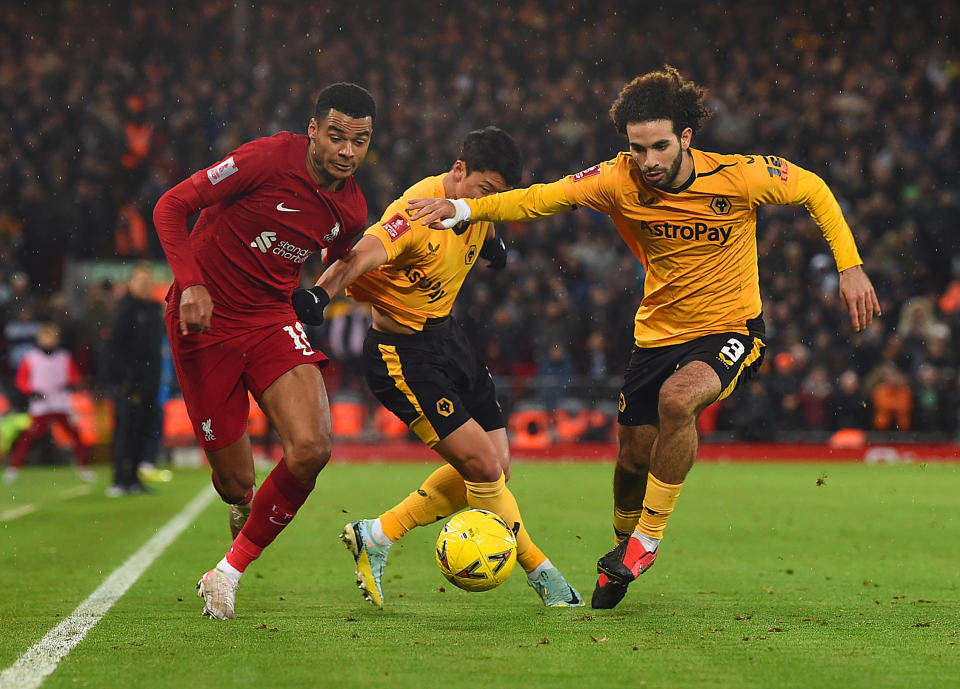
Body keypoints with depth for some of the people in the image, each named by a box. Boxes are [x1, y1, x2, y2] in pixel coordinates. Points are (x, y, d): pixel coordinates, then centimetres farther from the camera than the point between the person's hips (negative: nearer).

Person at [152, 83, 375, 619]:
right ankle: (242, 507, 41)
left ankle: (232, 569, -3)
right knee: (236, 482, -2)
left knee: (312, 449, -21)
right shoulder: (270, 159, -16)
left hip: (272, 320, 4)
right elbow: (171, 207, -14)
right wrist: (191, 283, -23)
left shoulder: (352, 210, 2)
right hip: (205, 317, -4)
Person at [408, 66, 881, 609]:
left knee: (678, 398, -32)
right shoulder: (621, 181, -13)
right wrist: (463, 208, -22)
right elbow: (543, 198, -10)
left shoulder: (739, 177, -19)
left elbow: (814, 191, -4)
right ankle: (623, 548, 41)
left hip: (731, 330, -4)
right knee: (634, 458, 7)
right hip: (658, 334, 4)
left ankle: (647, 539, -13)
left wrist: (850, 267, -8)